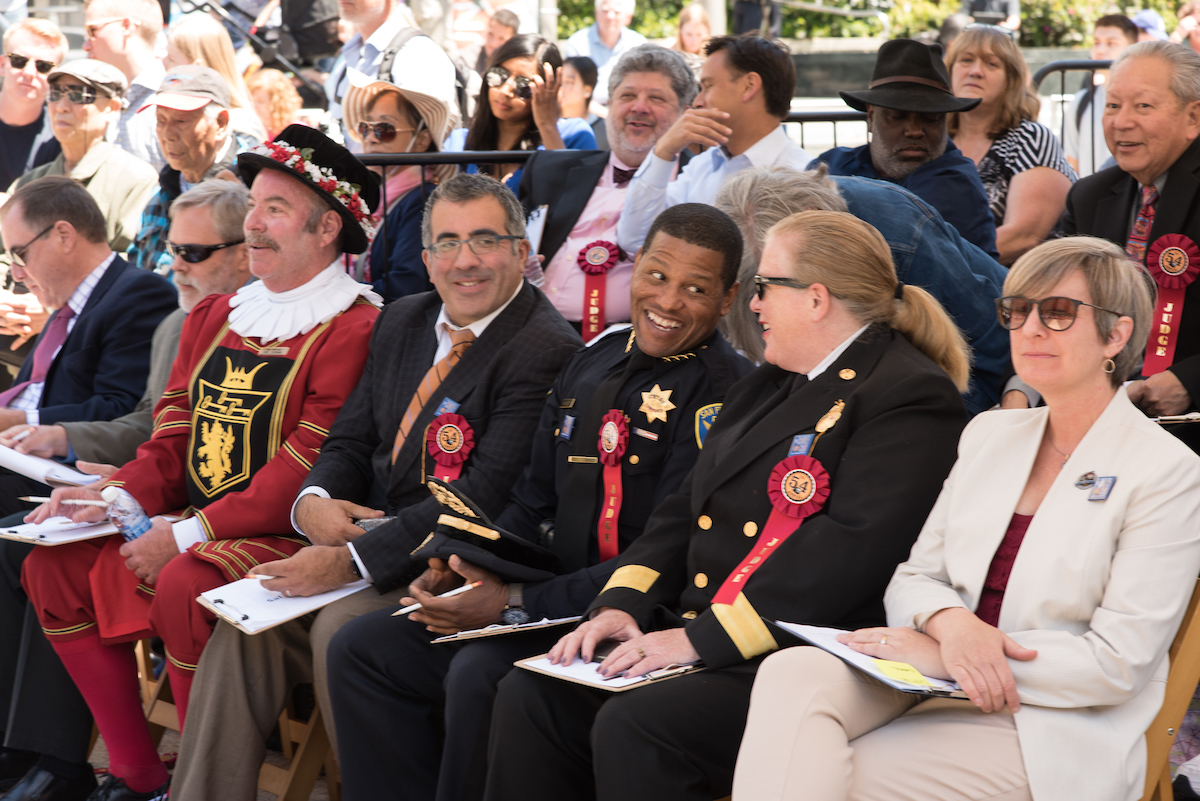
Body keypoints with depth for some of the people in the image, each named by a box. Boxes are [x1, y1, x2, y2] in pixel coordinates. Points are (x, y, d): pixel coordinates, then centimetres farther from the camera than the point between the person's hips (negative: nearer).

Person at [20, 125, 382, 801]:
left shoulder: (352, 331, -13)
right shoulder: (212, 317, 15)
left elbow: (304, 472, -18)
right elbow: (173, 440, 15)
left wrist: (188, 537, -19)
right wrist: (116, 497, -4)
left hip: (286, 536, -9)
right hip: (193, 526, 9)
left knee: (183, 586, -33)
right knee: (54, 563, -2)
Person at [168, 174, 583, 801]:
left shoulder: (546, 350, -15)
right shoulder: (403, 321, 12)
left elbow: (488, 495, -22)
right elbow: (350, 440, 16)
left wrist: (350, 560, -24)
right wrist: (314, 502, -9)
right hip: (373, 533, 8)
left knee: (340, 627, -28)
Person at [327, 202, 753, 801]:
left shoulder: (721, 392, -13)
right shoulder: (590, 366, 13)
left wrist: (516, 602, -19)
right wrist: (459, 566, 0)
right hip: (552, 600, 8)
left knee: (478, 674, -31)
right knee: (361, 648, 1)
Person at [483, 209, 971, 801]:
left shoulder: (911, 397, -9)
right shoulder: (764, 388, 22)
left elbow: (852, 544, -20)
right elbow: (685, 509, 19)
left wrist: (703, 637, -22)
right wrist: (621, 602, 0)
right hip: (700, 635, 9)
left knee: (633, 725, -29)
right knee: (530, 695, -9)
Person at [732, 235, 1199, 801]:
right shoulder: (988, 435, 16)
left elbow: (1119, 662, -11)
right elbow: (913, 578, 14)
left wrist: (940, 655, -14)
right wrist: (950, 622, -13)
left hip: (1048, 731, -5)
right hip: (937, 688, 5)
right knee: (792, 671, -27)